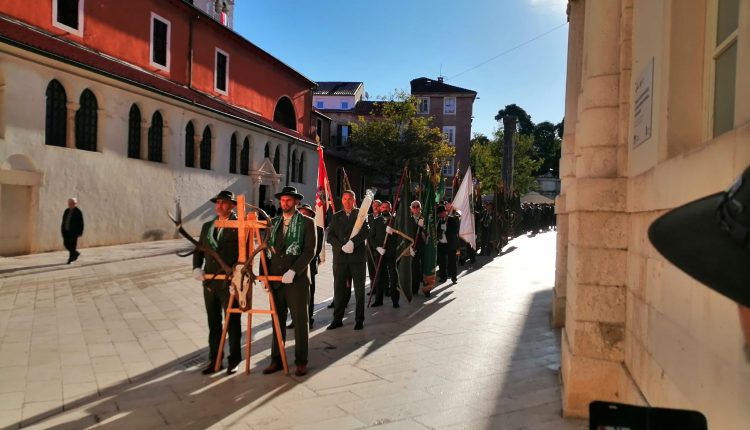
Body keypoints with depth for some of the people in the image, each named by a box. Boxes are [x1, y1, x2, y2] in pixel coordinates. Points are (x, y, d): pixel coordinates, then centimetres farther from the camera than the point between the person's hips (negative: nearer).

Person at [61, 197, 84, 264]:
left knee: (72, 245, -3)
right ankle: (76, 253, 28)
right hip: (66, 231, 7)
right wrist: (62, 230, 12)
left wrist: (80, 232, -12)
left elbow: (81, 223, -9)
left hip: (74, 231, -7)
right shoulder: (66, 211, 11)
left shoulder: (78, 212, -8)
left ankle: (70, 259, 6)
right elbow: (63, 221, 15)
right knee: (66, 244, 7)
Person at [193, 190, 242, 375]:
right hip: (209, 282, 6)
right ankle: (214, 359, 25)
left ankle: (234, 360, 20)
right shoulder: (207, 226, 13)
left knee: (232, 322, 6)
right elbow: (199, 250, 15)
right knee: (213, 323, 14)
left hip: (230, 282, -6)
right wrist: (197, 267, -2)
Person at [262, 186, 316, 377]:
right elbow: (267, 249, 12)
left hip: (297, 279, -4)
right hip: (276, 279, 4)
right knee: (277, 320, 9)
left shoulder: (307, 223, -2)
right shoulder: (274, 223, 12)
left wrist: (293, 271, -19)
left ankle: (301, 361, 14)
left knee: (300, 320, 4)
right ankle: (276, 359, 18)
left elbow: (310, 251, -10)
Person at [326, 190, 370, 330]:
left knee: (359, 289, 5)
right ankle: (337, 319, 13)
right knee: (339, 289, 5)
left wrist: (352, 242, -24)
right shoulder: (336, 216, 13)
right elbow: (330, 236, 4)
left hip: (357, 256, -2)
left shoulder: (360, 214, 5)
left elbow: (366, 231, -11)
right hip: (340, 257, 2)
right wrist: (342, 246, -12)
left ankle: (359, 319, 13)